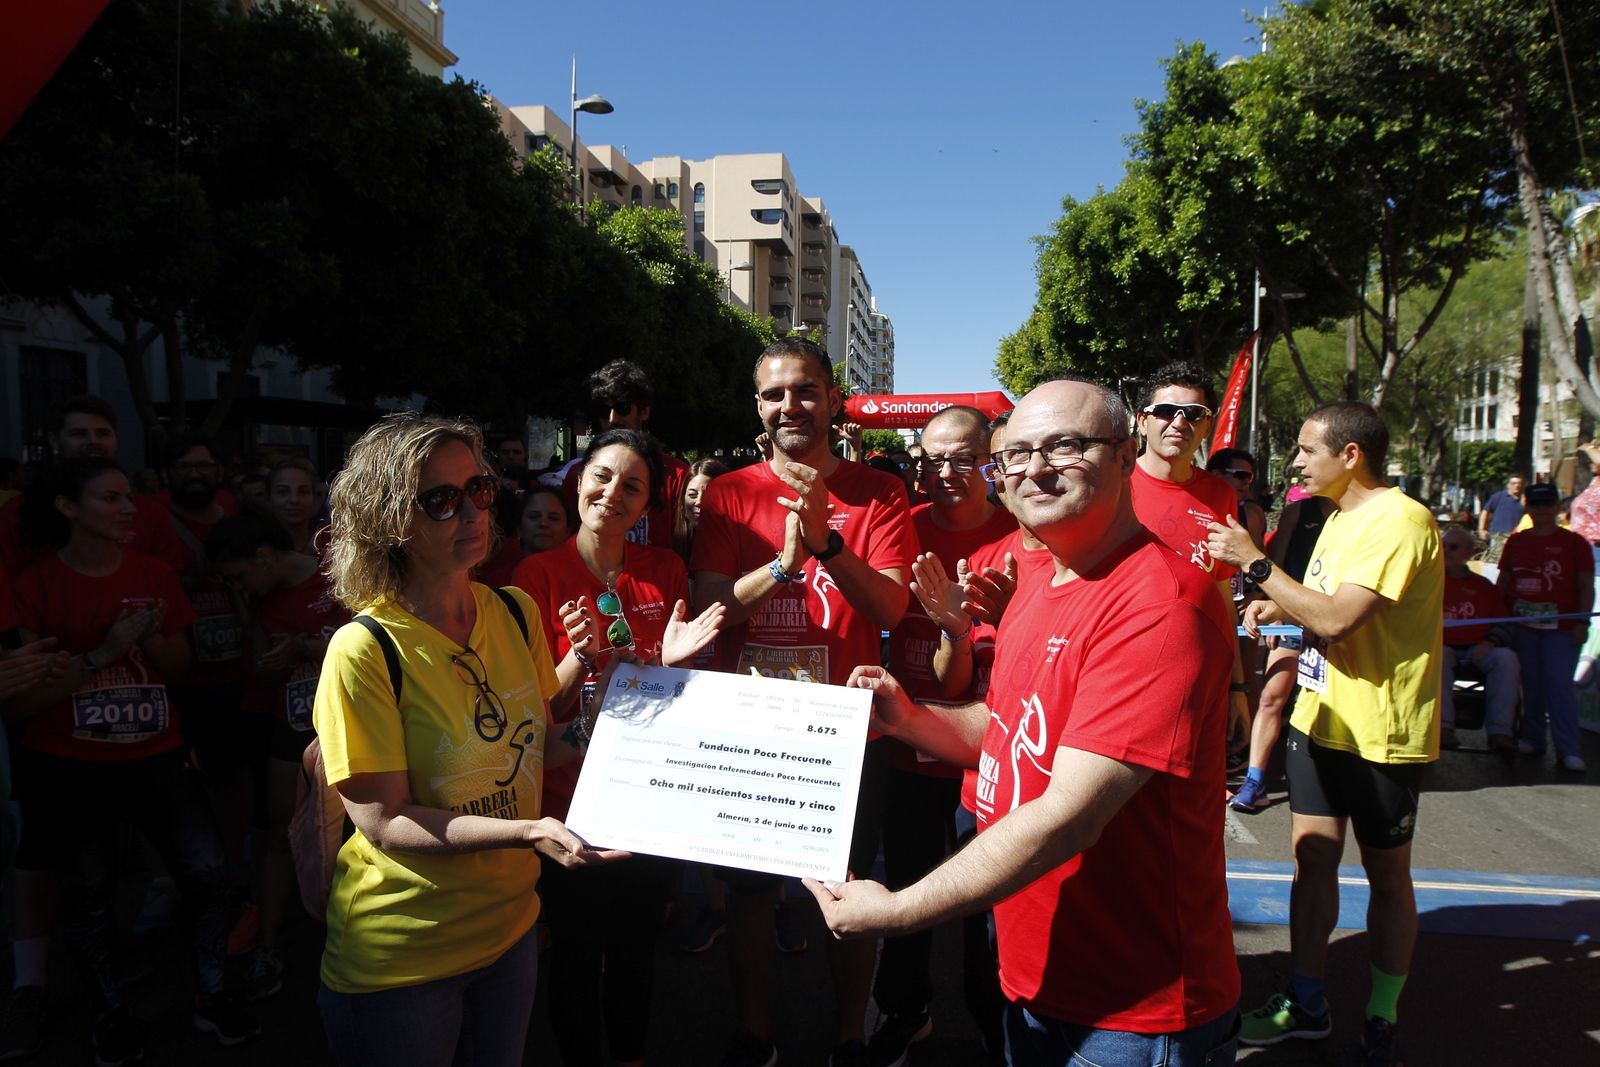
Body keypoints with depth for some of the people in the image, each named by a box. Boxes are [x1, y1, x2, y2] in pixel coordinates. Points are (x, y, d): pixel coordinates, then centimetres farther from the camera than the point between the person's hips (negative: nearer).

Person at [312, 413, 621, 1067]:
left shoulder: (516, 613, -4)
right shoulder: (365, 650, -21)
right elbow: (383, 821, -20)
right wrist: (529, 831, -31)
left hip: (511, 925, 5)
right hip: (401, 962, -5)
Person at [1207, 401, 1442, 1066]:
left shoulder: (1400, 520, -19)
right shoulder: (1340, 517, 11)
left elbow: (1337, 618, -28)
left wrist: (1255, 564, -22)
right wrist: (1277, 608, 2)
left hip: (1380, 733, -8)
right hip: (1321, 716, 8)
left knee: (1386, 875, 10)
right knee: (1311, 859, 11)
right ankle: (1305, 1001, 25)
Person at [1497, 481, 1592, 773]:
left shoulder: (1574, 543, 1)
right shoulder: (1515, 542, 11)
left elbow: (1586, 587, -1)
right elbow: (1503, 582, 14)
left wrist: (1582, 622, -9)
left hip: (1561, 628, -3)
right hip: (1522, 626, 4)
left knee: (1560, 685, -7)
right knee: (1530, 684, 9)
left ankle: (1569, 750, -3)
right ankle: (1532, 739, 19)